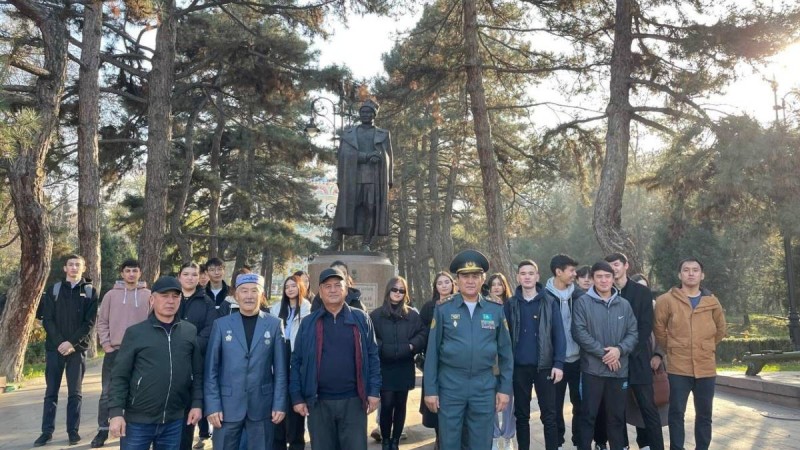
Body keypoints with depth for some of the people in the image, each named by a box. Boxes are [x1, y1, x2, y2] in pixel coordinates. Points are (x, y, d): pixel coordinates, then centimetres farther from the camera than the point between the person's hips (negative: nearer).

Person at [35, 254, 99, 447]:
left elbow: (90, 322, -4)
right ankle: (47, 431, 13)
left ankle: (73, 431, 10)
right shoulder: (53, 290, 6)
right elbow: (47, 319, 0)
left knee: (75, 392, 4)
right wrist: (60, 342, -12)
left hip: (77, 349, -1)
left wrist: (72, 343, -14)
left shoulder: (90, 291, 2)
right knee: (51, 391, 6)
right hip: (54, 348, 1)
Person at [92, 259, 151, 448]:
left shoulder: (148, 295, 3)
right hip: (114, 350, 0)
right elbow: (102, 321, 5)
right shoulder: (111, 294, 4)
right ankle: (103, 430, 14)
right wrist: (106, 344, -4)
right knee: (107, 392, 4)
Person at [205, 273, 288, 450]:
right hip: (227, 405, 0)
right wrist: (212, 405, -5)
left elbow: (281, 369, 1)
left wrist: (280, 404, -3)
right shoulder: (221, 324, 2)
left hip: (262, 406, 0)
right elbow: (211, 369, 1)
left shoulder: (274, 324, 1)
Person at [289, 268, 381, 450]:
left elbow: (372, 356, 3)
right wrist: (297, 397, -1)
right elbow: (296, 361, 5)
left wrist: (374, 391, -3)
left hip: (353, 401, -1)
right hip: (318, 403, 1)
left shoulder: (361, 319, 3)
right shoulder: (308, 323, 4)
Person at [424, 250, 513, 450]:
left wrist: (505, 388, 2)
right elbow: (432, 352, -1)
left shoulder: (496, 310, 2)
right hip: (450, 386, -1)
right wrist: (430, 389, -3)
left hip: (485, 387, 1)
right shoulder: (443, 308, -2)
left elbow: (505, 352, 6)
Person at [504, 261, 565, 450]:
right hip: (519, 367, 1)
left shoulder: (550, 303, 0)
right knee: (521, 415, 11)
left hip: (544, 366, -1)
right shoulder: (510, 304, 3)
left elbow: (559, 335, -2)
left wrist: (558, 364, -10)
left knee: (549, 415, 3)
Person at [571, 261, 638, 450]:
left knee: (617, 415, 14)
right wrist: (602, 352, -15)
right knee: (588, 415, 3)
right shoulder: (583, 302, -5)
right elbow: (579, 332, -11)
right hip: (592, 369, -3)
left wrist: (620, 349, -13)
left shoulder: (624, 305, 7)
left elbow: (633, 333, 6)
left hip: (619, 370, 3)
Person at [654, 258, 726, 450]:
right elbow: (659, 329, 5)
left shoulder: (712, 301, 5)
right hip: (678, 368, -2)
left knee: (704, 415, 11)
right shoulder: (666, 300, -4)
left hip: (706, 368, 3)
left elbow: (721, 329, 19)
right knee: (676, 413, 2)